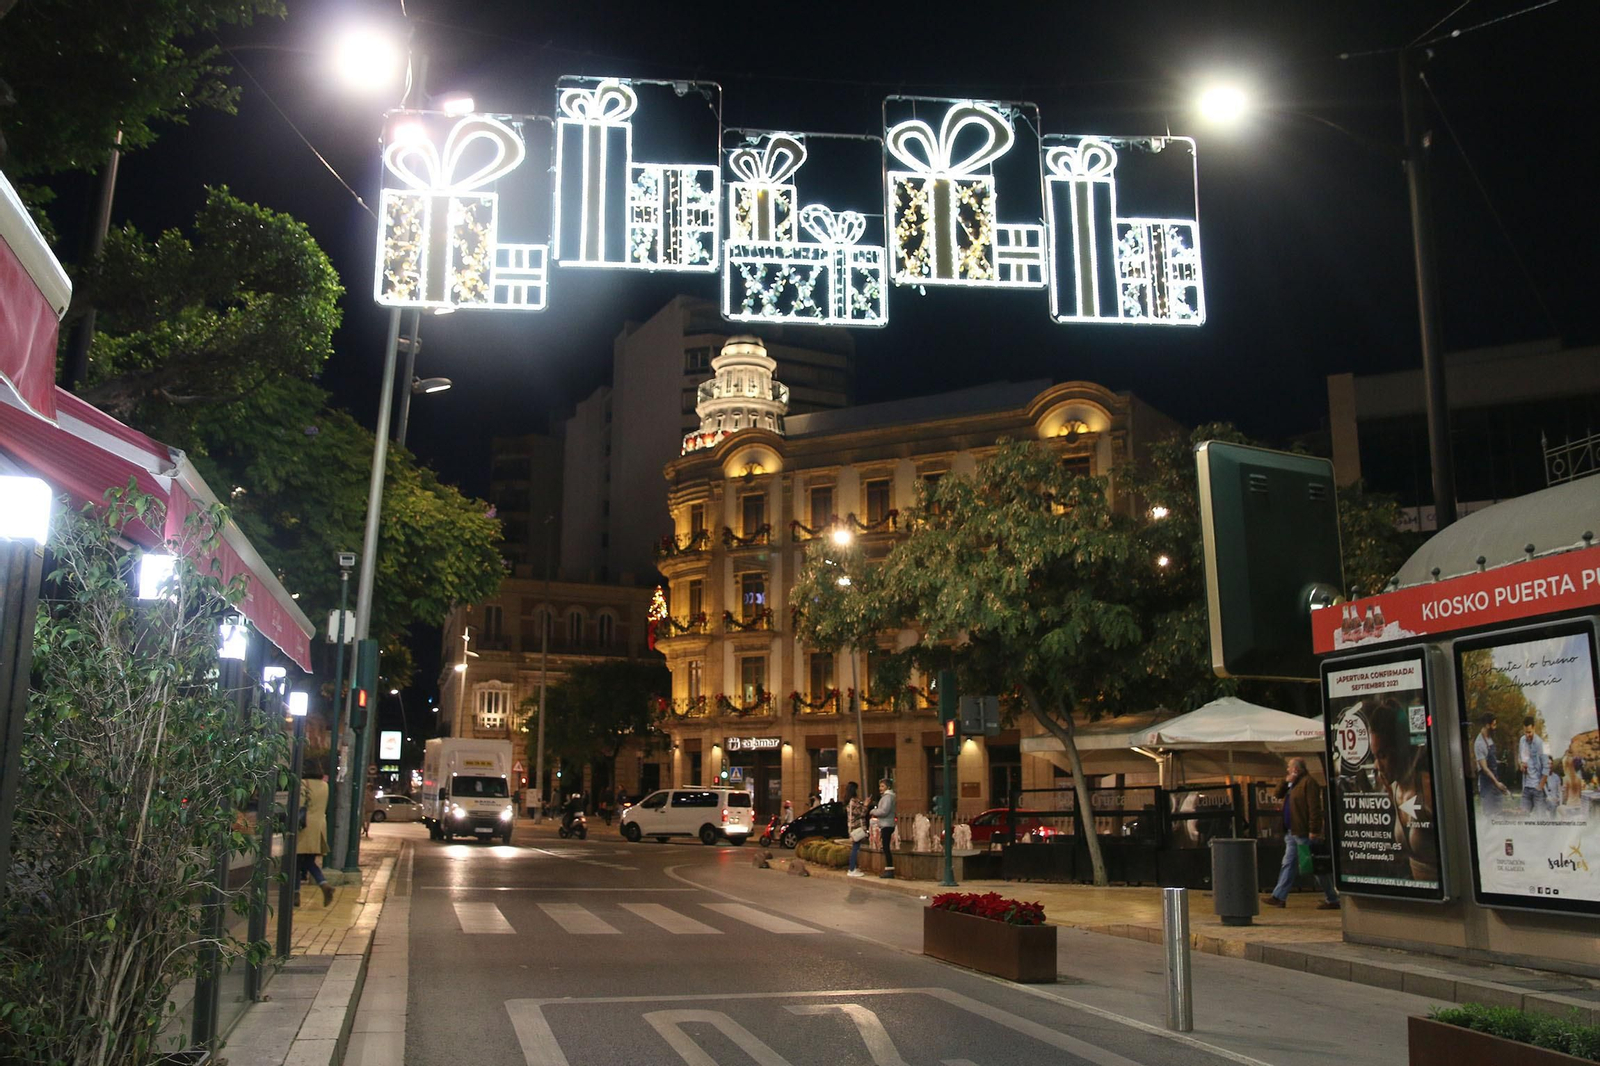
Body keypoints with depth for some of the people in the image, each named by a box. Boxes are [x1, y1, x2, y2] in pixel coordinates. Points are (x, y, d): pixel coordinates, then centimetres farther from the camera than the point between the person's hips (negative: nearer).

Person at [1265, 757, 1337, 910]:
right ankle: (1279, 897, 13)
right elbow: (1278, 794, 20)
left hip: (1304, 833, -10)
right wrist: (1286, 781, 3)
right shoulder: (1294, 783, 17)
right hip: (1292, 833, 10)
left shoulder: (1308, 782, -14)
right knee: (1288, 864, 10)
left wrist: (1314, 830, -25)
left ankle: (1332, 900, 4)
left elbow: (1314, 807, -20)